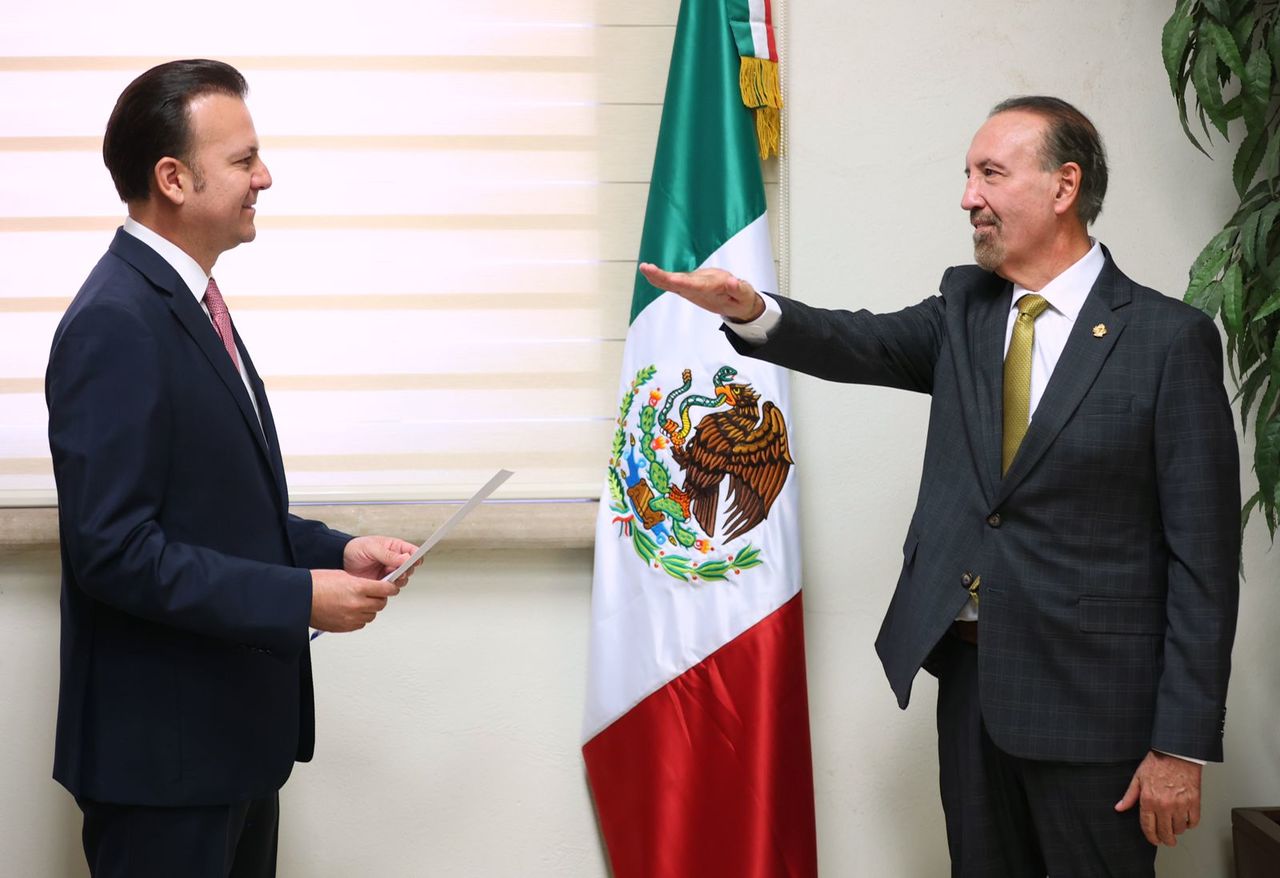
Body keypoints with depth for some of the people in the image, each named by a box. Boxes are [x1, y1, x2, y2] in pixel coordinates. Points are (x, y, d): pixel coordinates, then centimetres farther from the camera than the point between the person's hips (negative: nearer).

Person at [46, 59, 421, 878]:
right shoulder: (115, 325, -19)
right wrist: (300, 596, -21)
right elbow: (113, 548, -24)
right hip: (161, 748, -9)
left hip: (235, 731, 9)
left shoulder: (189, 301, 12)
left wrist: (337, 550, 5)